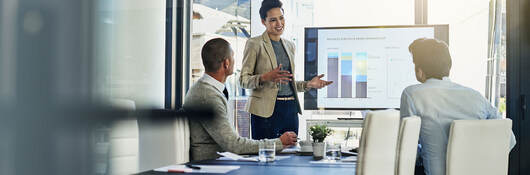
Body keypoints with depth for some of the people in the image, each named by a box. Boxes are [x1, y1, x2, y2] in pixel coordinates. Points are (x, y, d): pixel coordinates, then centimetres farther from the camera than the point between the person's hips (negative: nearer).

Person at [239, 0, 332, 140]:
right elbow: (243, 80, -5)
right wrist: (265, 77, -22)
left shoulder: (289, 45, 18)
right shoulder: (254, 44, -1)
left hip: (290, 109, 6)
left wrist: (308, 84, 9)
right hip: (265, 110, -5)